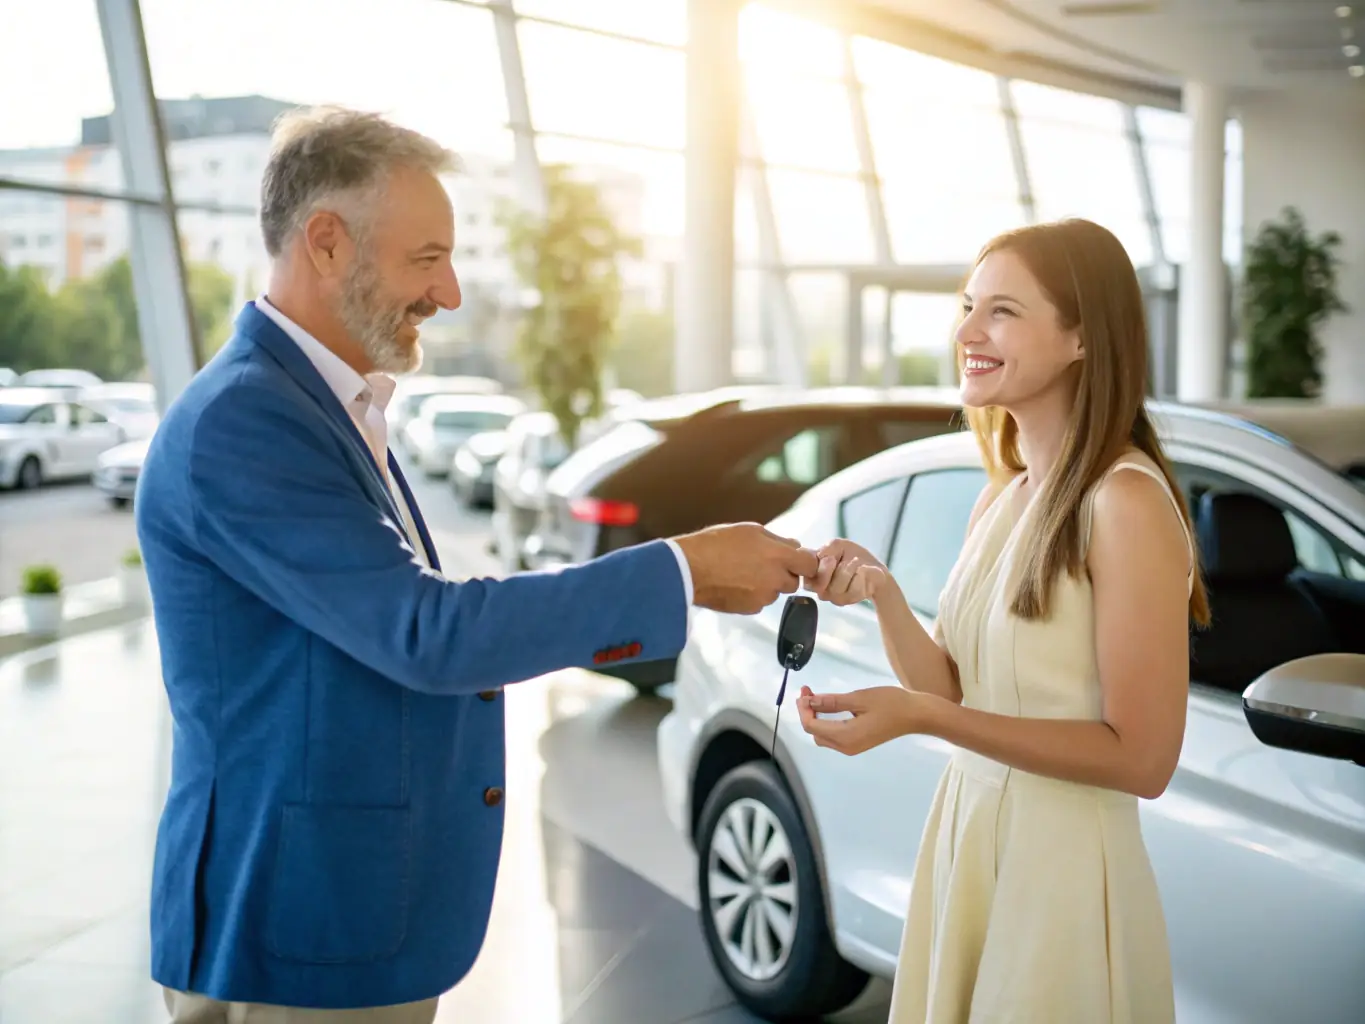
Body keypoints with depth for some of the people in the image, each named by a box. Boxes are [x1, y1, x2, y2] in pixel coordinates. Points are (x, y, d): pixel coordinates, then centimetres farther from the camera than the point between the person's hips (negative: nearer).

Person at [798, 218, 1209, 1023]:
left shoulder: (1125, 501, -17)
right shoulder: (1001, 497, 6)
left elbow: (1143, 759, -19)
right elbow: (957, 697, 5)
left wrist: (916, 717, -24)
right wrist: (882, 595, -12)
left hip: (1063, 868, -7)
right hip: (967, 841, 7)